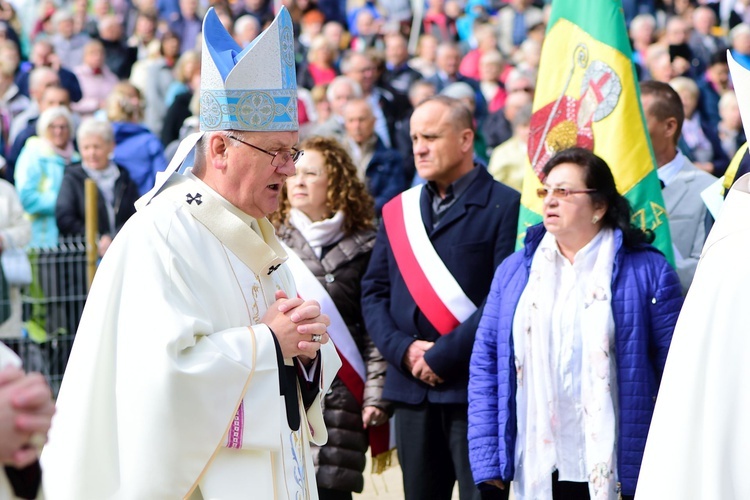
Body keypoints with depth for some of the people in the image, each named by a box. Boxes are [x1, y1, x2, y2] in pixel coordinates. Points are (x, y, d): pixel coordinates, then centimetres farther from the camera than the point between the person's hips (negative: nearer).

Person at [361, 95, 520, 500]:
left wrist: (445, 354, -14)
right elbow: (373, 291, 12)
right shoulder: (398, 210, 16)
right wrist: (402, 349, -5)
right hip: (411, 387, 5)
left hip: (475, 388, -5)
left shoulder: (504, 206, -3)